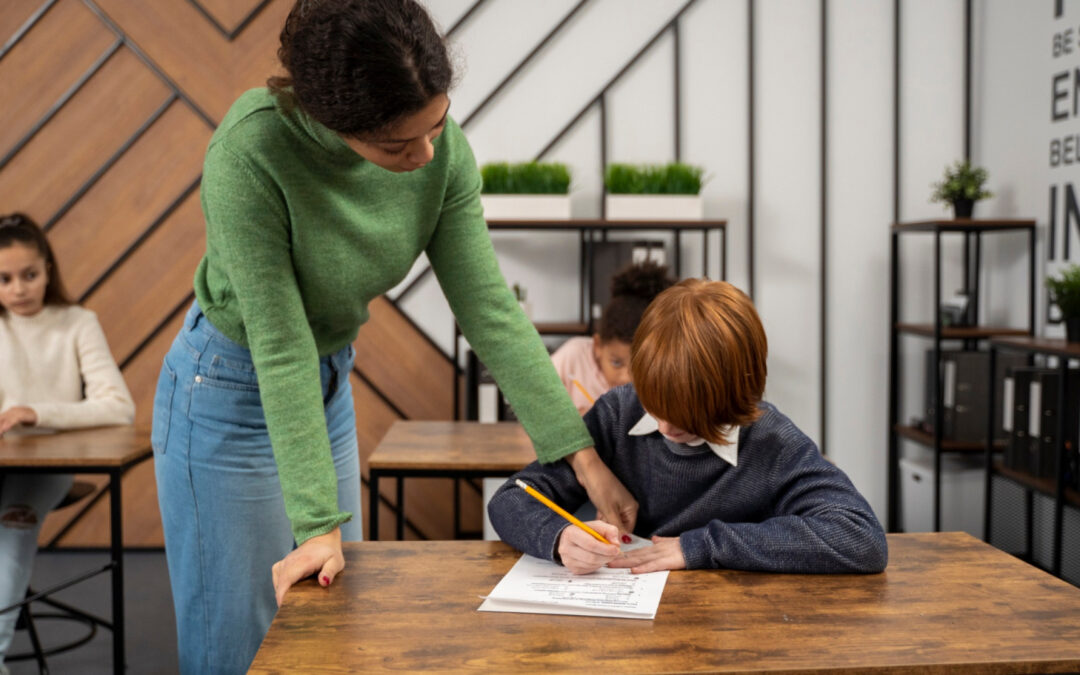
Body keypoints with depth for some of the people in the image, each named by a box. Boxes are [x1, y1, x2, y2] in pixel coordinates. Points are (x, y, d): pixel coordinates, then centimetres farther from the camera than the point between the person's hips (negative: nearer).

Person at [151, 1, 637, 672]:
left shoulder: (441, 147, -18)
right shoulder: (251, 150, -32)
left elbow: (490, 309, -13)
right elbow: (280, 346, -30)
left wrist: (585, 458, -14)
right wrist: (319, 524, -27)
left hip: (332, 385, 5)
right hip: (232, 390, -5)